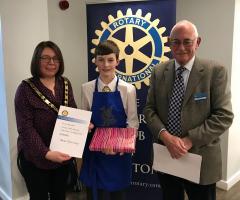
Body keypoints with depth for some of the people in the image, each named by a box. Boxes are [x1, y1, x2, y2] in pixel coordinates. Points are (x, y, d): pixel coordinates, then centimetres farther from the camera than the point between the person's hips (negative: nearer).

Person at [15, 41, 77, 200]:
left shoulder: (65, 84, 1)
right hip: (35, 158, -4)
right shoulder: (26, 88, -14)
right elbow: (26, 128, -19)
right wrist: (46, 153, -29)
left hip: (63, 155, 5)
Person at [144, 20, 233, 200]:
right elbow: (149, 109, 2)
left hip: (201, 159, -3)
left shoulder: (215, 71, -9)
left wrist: (190, 140, -19)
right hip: (165, 156, 3)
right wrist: (165, 135, -15)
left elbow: (224, 115, -12)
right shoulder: (159, 72, 3)